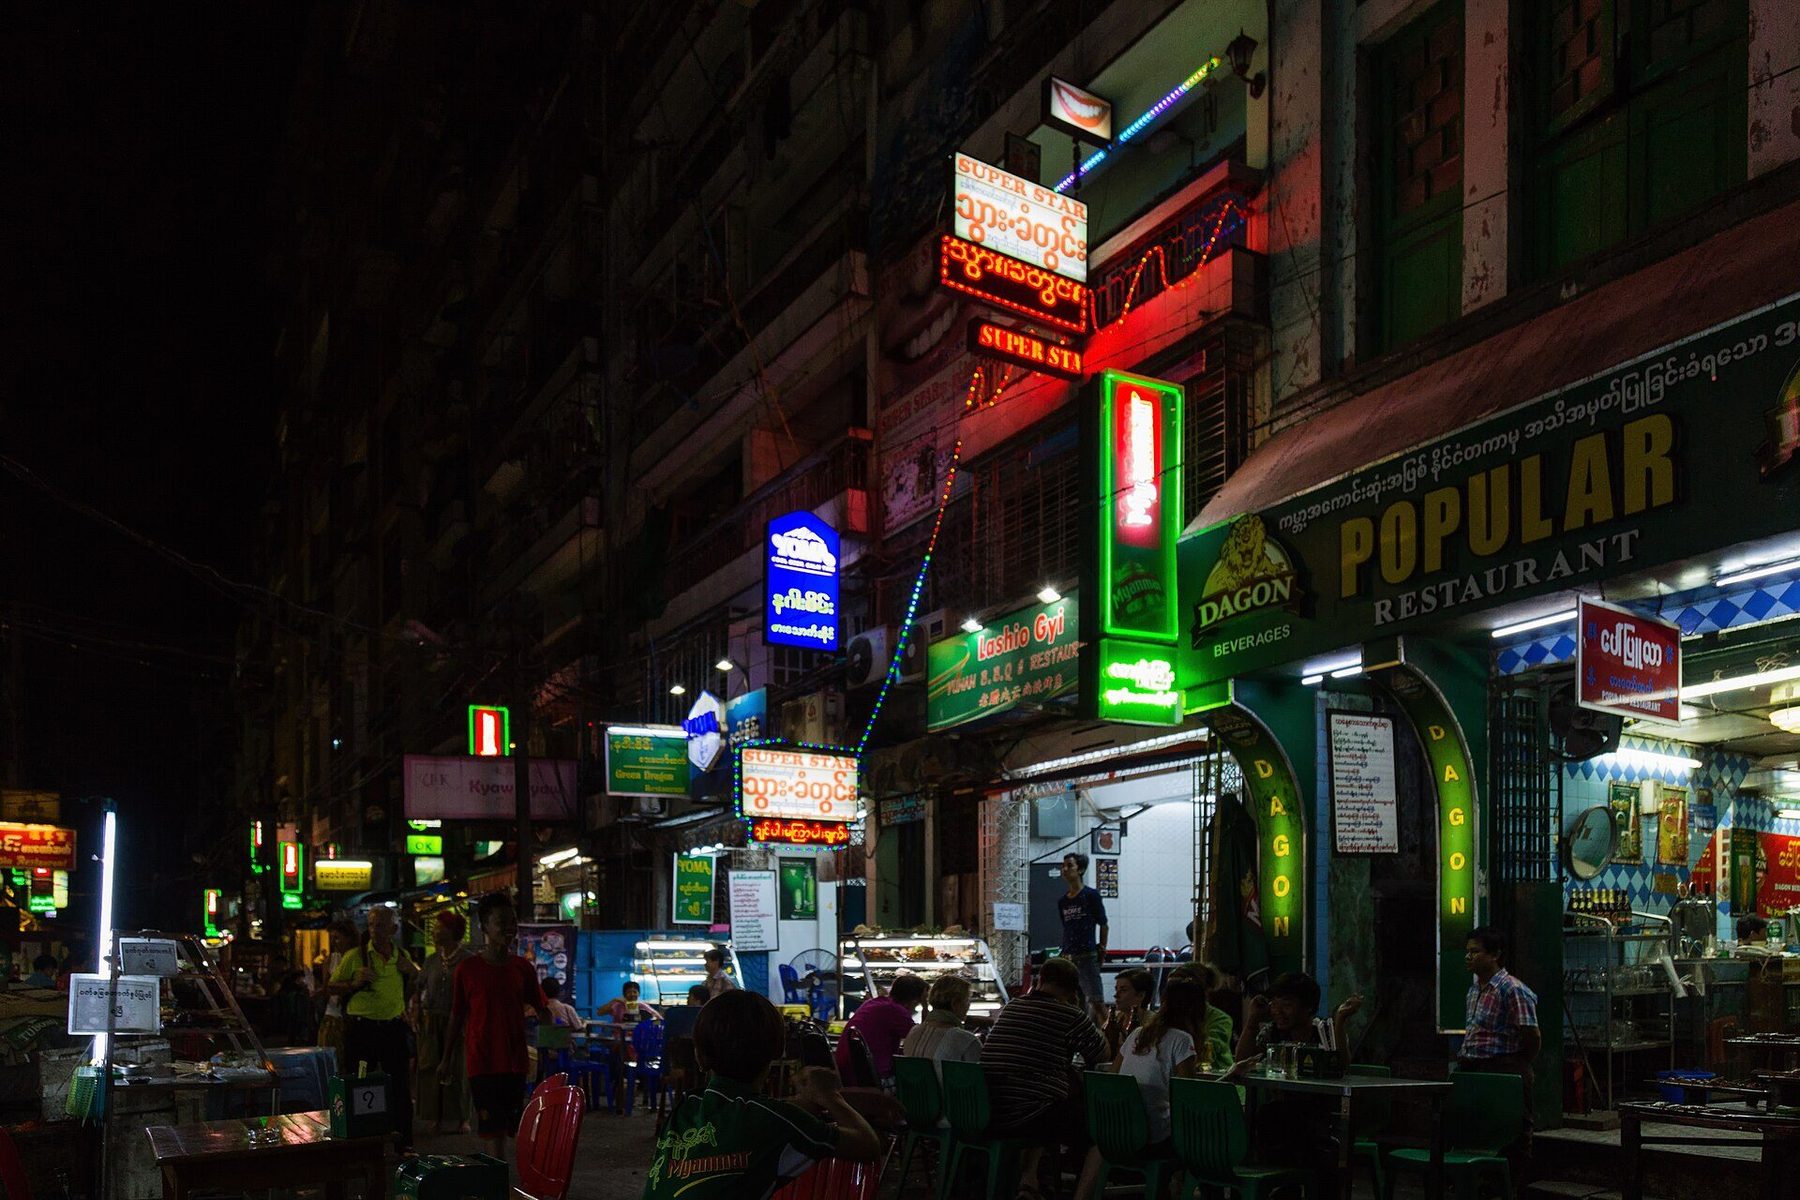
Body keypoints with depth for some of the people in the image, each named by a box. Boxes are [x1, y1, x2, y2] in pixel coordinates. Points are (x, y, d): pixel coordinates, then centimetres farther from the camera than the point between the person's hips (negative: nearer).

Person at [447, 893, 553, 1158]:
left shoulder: (522, 968, 5)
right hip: (482, 1061, -3)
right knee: (494, 1128, -5)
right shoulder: (468, 969, -3)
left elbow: (542, 1009, 12)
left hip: (515, 1060, 3)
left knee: (509, 1125, 8)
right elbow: (457, 1017, 5)